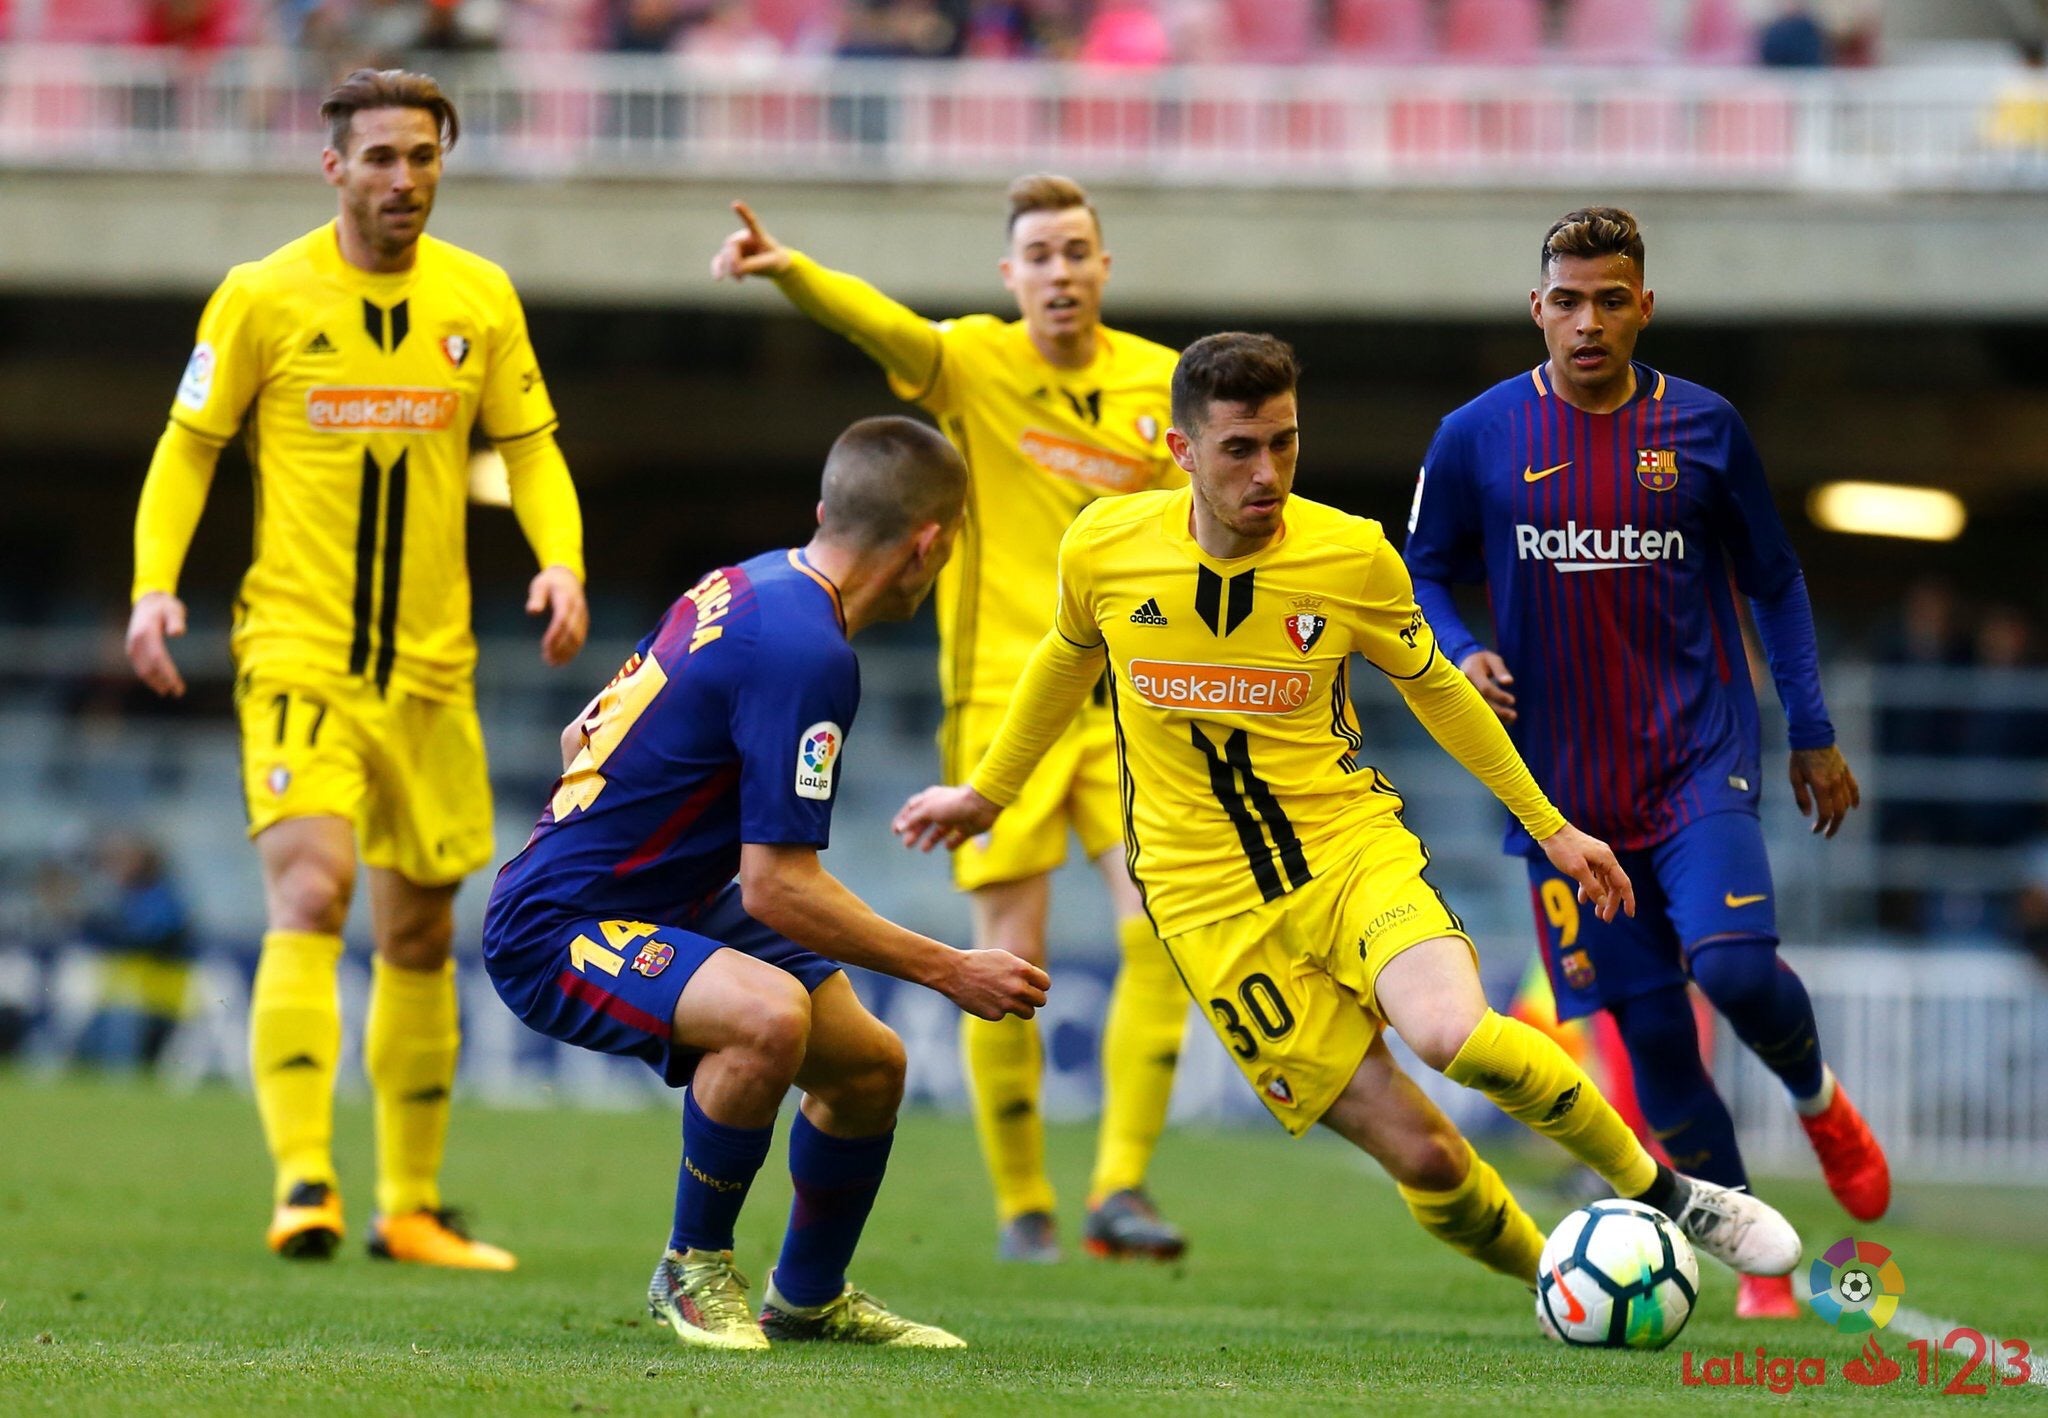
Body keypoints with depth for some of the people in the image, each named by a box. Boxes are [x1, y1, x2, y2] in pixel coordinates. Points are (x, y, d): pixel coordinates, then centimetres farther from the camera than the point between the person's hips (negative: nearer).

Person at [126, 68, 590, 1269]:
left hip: (430, 666, 4)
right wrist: (154, 583, -12)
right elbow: (189, 446, 2)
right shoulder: (263, 296, -4)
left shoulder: (480, 300, 5)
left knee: (421, 934, 11)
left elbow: (530, 445, 10)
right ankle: (303, 1184, -27)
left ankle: (411, 1207, 22)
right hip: (298, 658, -4)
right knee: (310, 894, -22)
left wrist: (562, 561, -8)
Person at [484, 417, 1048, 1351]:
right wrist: (948, 971, -19)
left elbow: (584, 738, 16)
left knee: (870, 1065, 13)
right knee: (770, 1013, -36)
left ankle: (808, 1299, 35)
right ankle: (694, 1269, -13)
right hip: (552, 931, -11)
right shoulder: (806, 653, -24)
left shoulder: (749, 585, 5)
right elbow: (777, 888, -25)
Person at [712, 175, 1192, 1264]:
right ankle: (1021, 1206, 12)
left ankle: (1121, 1188, -6)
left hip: (1125, 702, 2)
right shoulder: (971, 363, -3)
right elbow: (876, 322, -24)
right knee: (1011, 962, -3)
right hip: (1001, 695, -2)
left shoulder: (1159, 382, 6)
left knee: (1160, 928, -13)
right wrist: (785, 267, -43)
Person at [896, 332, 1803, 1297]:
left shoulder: (1353, 557, -9)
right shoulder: (1102, 548, -7)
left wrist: (1550, 826, 13)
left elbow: (1432, 687, 9)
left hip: (1352, 849, -1)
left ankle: (1671, 1197, -12)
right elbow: (1067, 660, 16)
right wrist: (987, 792, 27)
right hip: (1210, 905, 1)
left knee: (1451, 1033, -31)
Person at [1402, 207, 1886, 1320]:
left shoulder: (1702, 428, 1)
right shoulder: (1478, 438, -1)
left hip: (1700, 759, -1)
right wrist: (1459, 654, -11)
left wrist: (1814, 735, 10)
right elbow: (1421, 574, 10)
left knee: (1735, 965, -22)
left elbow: (1773, 583, 11)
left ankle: (1817, 1095, 12)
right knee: (1651, 1030, -1)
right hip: (1564, 787, 1)